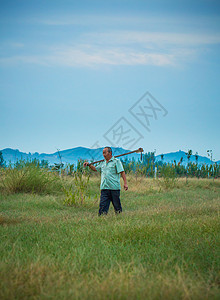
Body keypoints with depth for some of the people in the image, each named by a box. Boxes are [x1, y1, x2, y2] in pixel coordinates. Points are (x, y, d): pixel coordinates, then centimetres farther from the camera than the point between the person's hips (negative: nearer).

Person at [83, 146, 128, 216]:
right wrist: (89, 165, 10)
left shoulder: (116, 161, 0)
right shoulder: (103, 163, 19)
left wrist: (125, 183, -13)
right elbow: (95, 169, 28)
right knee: (103, 204, -3)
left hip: (114, 187, -5)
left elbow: (122, 172, -6)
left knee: (117, 204, 3)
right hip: (104, 187, 5)